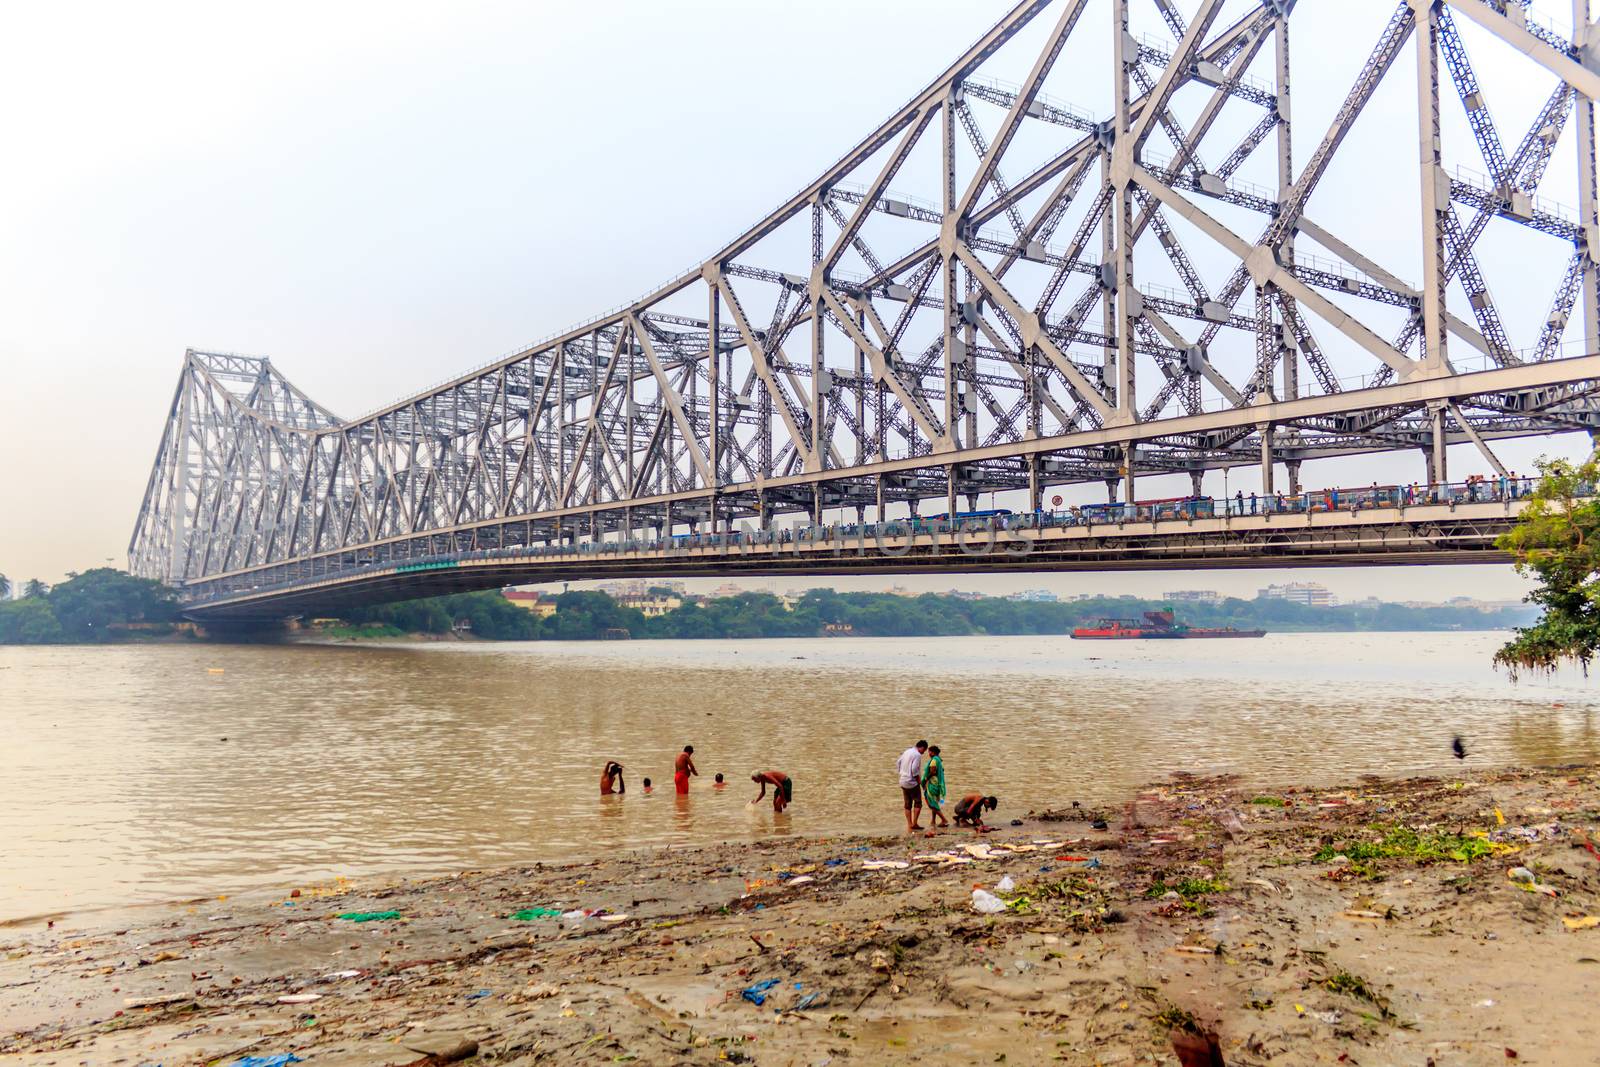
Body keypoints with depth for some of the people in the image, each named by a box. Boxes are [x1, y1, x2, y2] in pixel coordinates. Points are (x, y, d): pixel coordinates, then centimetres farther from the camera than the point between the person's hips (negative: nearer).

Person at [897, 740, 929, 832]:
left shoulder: (906, 752, 11)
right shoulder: (917, 755, -14)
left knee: (908, 805, 10)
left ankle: (909, 826, 11)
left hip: (903, 782, 8)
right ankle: (914, 823, -5)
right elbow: (914, 770, -20)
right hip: (912, 783, -8)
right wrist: (920, 781, -10)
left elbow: (898, 763, 16)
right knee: (918, 803, 2)